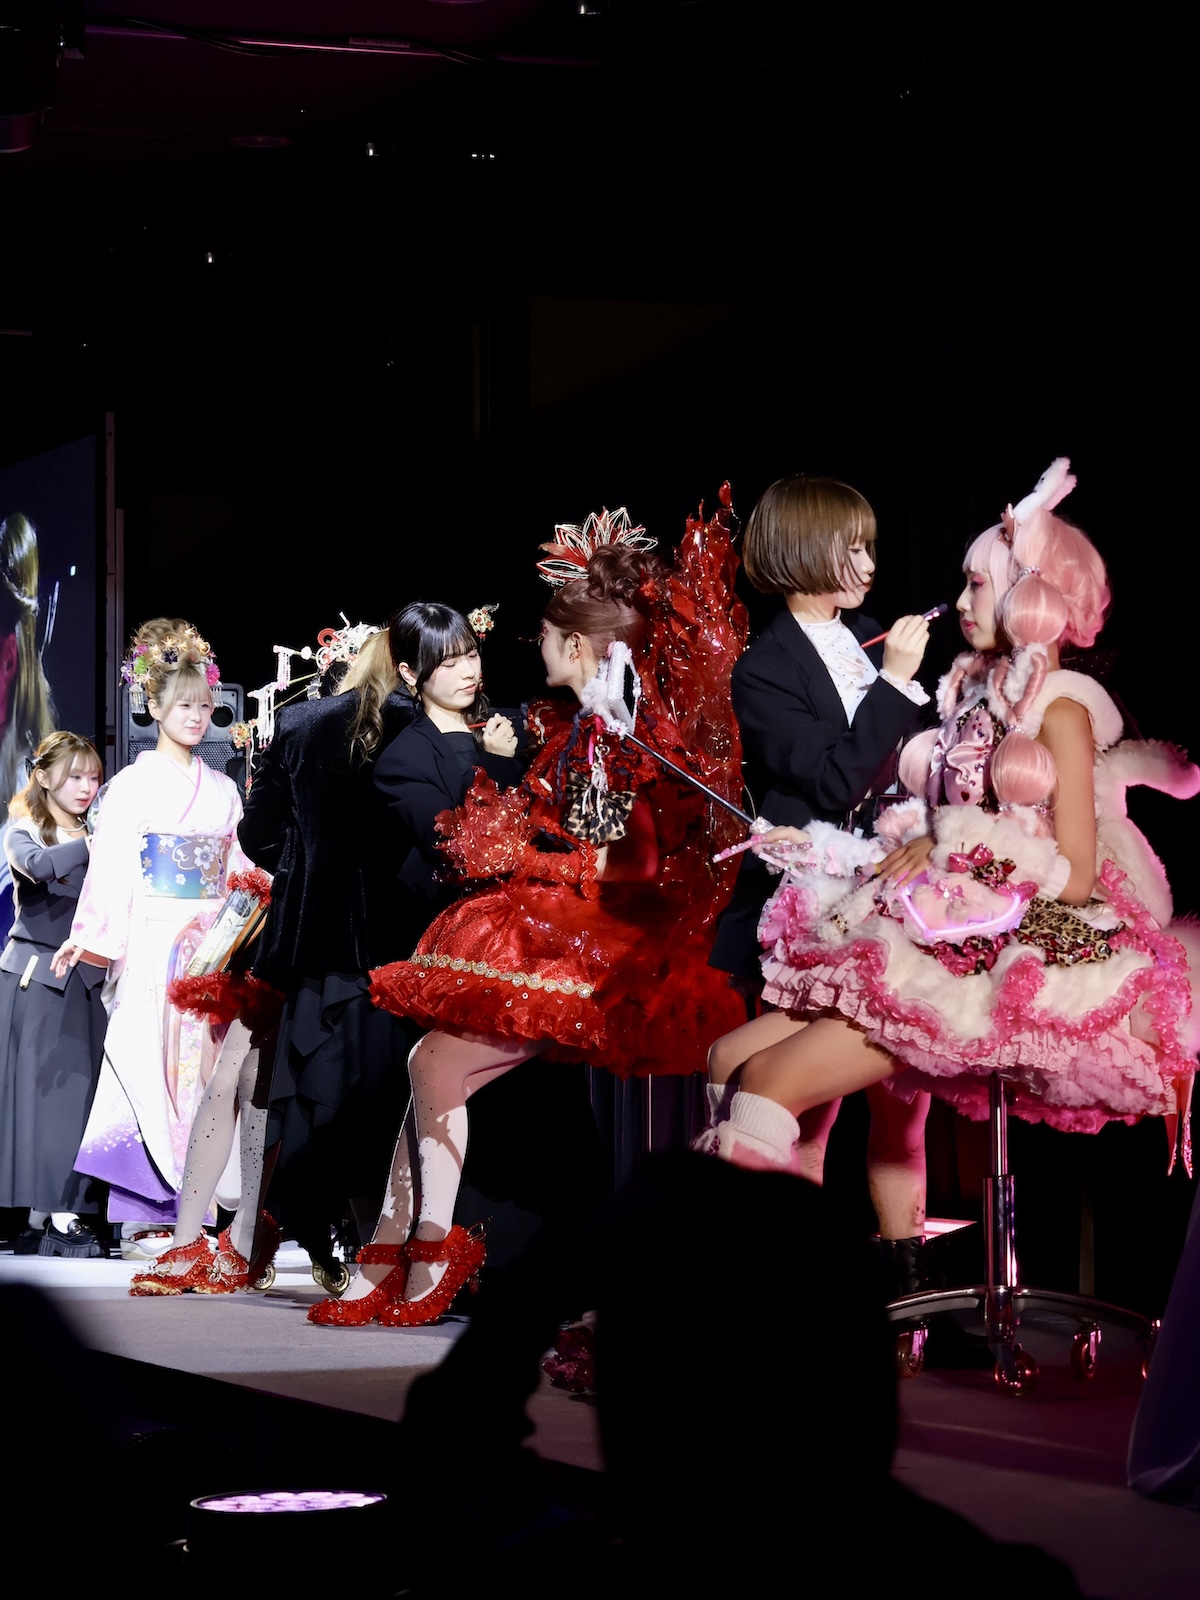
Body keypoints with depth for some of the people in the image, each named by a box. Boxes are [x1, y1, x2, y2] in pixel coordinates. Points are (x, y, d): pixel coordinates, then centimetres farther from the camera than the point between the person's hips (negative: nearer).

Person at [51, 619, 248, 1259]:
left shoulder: (223, 790, 14)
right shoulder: (132, 786, 1)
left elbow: (241, 873, 15)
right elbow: (111, 869, -5)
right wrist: (88, 938, -15)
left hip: (212, 946, 4)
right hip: (153, 946, -4)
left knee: (200, 1067, 0)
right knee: (150, 1067, -9)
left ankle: (186, 1211, 2)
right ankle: (146, 1218, -8)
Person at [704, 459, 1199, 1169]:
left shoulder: (1059, 709, -5)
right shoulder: (974, 690, 15)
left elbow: (1075, 877, -9)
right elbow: (937, 822, 14)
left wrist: (953, 852, -9)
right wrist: (821, 845, 5)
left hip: (1029, 934, -7)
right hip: (949, 920, 7)